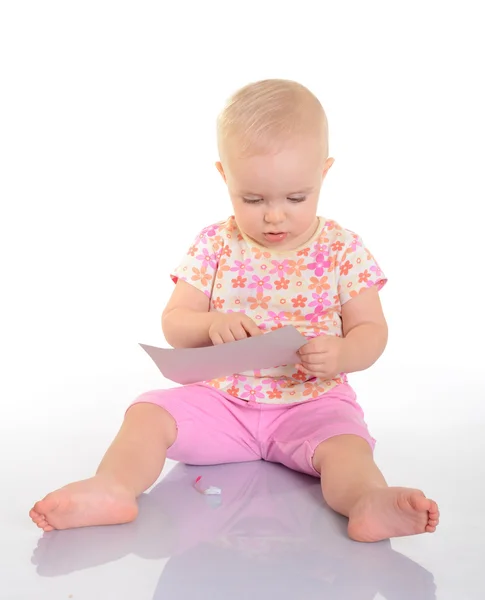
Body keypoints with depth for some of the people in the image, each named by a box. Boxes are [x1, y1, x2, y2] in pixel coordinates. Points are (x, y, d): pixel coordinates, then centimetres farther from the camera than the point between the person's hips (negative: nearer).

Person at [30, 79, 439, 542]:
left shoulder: (343, 250, -4)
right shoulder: (214, 246, -2)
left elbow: (371, 331, -3)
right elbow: (173, 323, 0)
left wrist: (341, 355, -26)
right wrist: (211, 325, -24)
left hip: (311, 402, -1)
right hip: (222, 399, 2)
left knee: (345, 442, -30)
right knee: (149, 413, -16)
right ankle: (113, 488, -33)